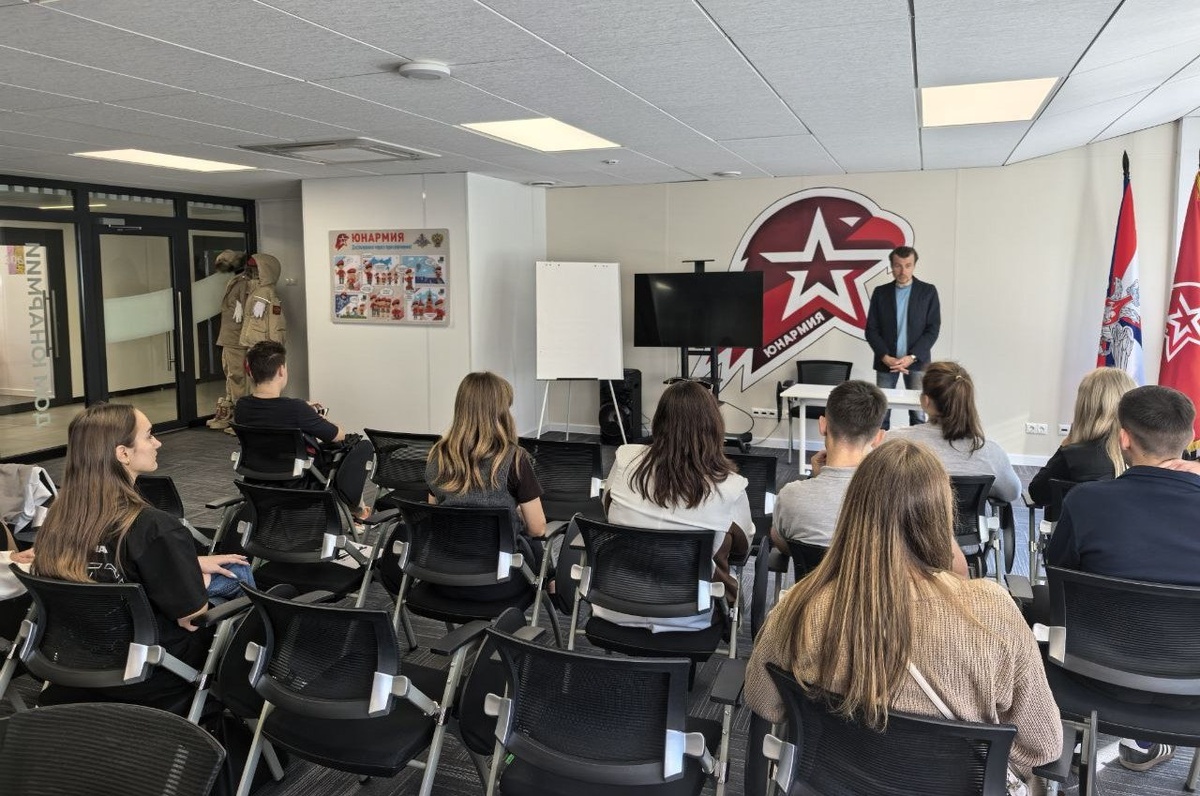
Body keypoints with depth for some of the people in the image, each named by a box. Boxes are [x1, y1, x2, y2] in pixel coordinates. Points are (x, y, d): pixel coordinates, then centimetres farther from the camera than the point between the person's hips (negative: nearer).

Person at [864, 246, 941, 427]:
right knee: (881, 413, -1)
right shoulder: (880, 292, 6)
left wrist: (911, 357, -13)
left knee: (917, 414, -1)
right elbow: (871, 330, 3)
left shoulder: (928, 291, 2)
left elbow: (933, 329, -2)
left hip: (917, 361, -1)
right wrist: (886, 358, -11)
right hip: (886, 361, 1)